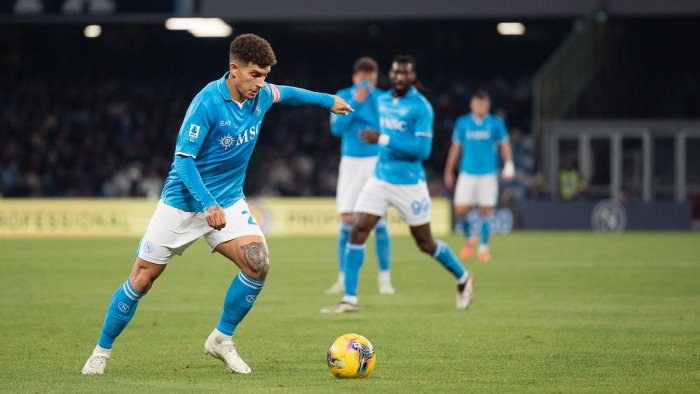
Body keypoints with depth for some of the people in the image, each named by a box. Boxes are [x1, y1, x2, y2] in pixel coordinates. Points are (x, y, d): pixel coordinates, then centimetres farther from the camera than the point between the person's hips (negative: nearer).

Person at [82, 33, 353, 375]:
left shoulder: (261, 96, -4)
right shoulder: (207, 102, -23)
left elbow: (286, 93, 22)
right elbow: (183, 159, -23)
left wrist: (329, 100, 31)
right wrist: (208, 205, -33)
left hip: (228, 202, 5)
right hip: (183, 202, -5)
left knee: (258, 264, -19)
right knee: (141, 280, -1)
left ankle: (221, 339, 1)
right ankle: (102, 351, 18)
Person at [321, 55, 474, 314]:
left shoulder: (420, 107, -14)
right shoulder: (382, 101, 8)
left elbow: (423, 149, -22)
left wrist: (383, 139, -26)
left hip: (409, 184, -5)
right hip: (380, 179, 5)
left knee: (425, 243, 6)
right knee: (357, 231, -9)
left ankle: (462, 279, 32)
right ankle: (350, 299, -6)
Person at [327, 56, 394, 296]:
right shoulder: (343, 97, 3)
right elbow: (336, 127, -8)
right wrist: (355, 102, -16)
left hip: (377, 162, -1)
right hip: (351, 162, 1)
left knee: (379, 222, -6)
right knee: (347, 222, -3)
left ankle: (384, 278, 3)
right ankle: (343, 279, 7)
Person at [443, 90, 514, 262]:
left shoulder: (496, 123, 3)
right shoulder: (462, 123, 6)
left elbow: (504, 145, 4)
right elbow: (455, 148, 12)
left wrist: (509, 165, -11)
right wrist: (449, 172, 13)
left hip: (488, 174, -1)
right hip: (467, 173, 1)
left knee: (486, 211, -3)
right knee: (460, 211, -6)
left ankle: (483, 248, 11)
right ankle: (469, 239, 20)